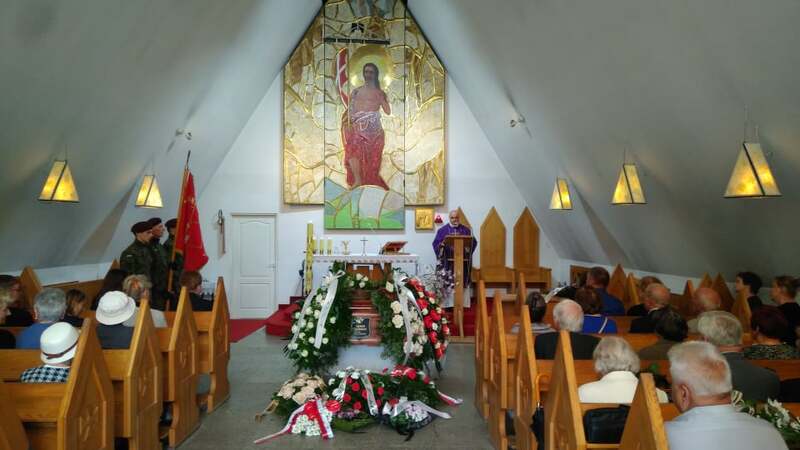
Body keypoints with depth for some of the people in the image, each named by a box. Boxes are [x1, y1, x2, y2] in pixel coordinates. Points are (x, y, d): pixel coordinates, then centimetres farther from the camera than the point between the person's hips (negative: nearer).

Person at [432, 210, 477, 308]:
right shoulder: (442, 230, 5)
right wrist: (441, 245, -21)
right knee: (447, 283, -3)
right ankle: (448, 304, 1)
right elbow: (436, 243, 1)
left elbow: (474, 242, 6)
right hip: (448, 261, -1)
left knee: (461, 283, 2)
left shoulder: (466, 230, 10)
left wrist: (468, 247, -14)